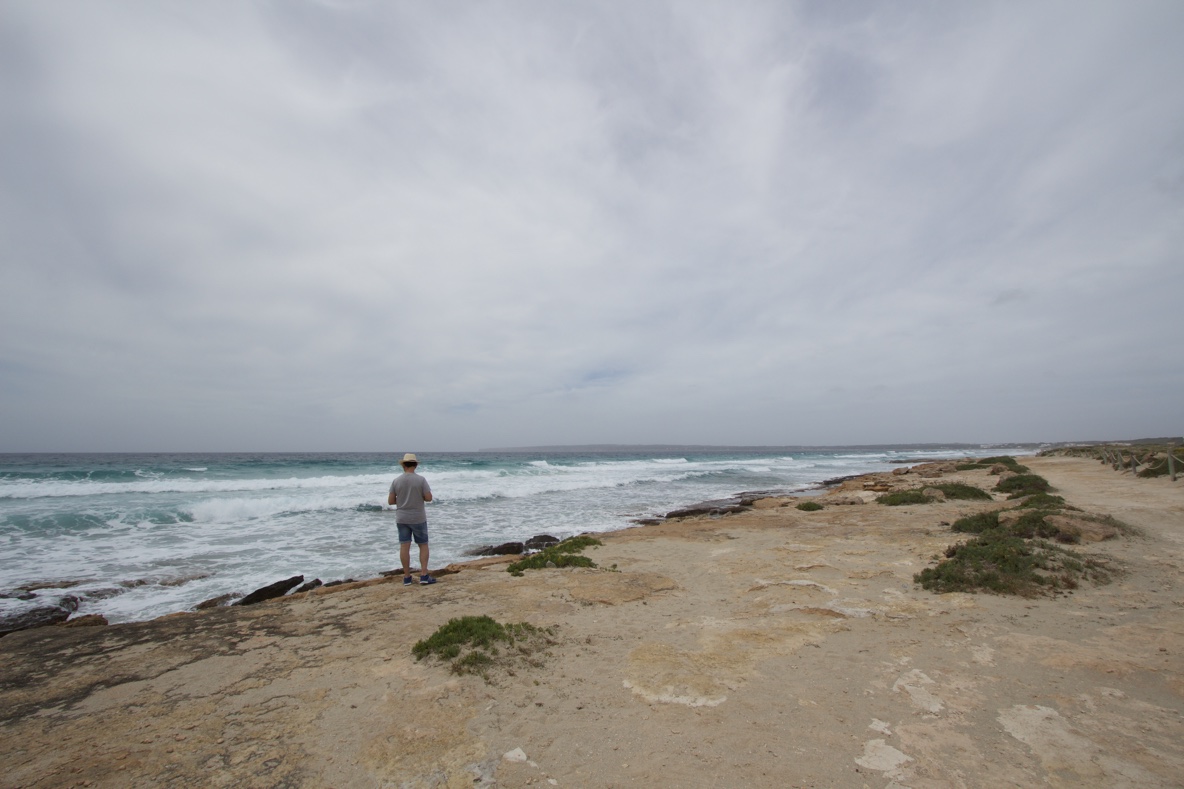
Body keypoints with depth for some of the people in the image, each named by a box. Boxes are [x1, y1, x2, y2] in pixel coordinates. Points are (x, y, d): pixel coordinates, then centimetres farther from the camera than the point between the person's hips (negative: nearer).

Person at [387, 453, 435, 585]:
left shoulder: (396, 481, -3)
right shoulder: (421, 480, -11)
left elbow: (390, 501, 0)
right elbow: (429, 498, -12)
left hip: (402, 519, 3)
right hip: (418, 518, -2)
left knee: (404, 547, 6)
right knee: (423, 545, 8)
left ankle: (407, 577, 12)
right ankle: (424, 575, 3)